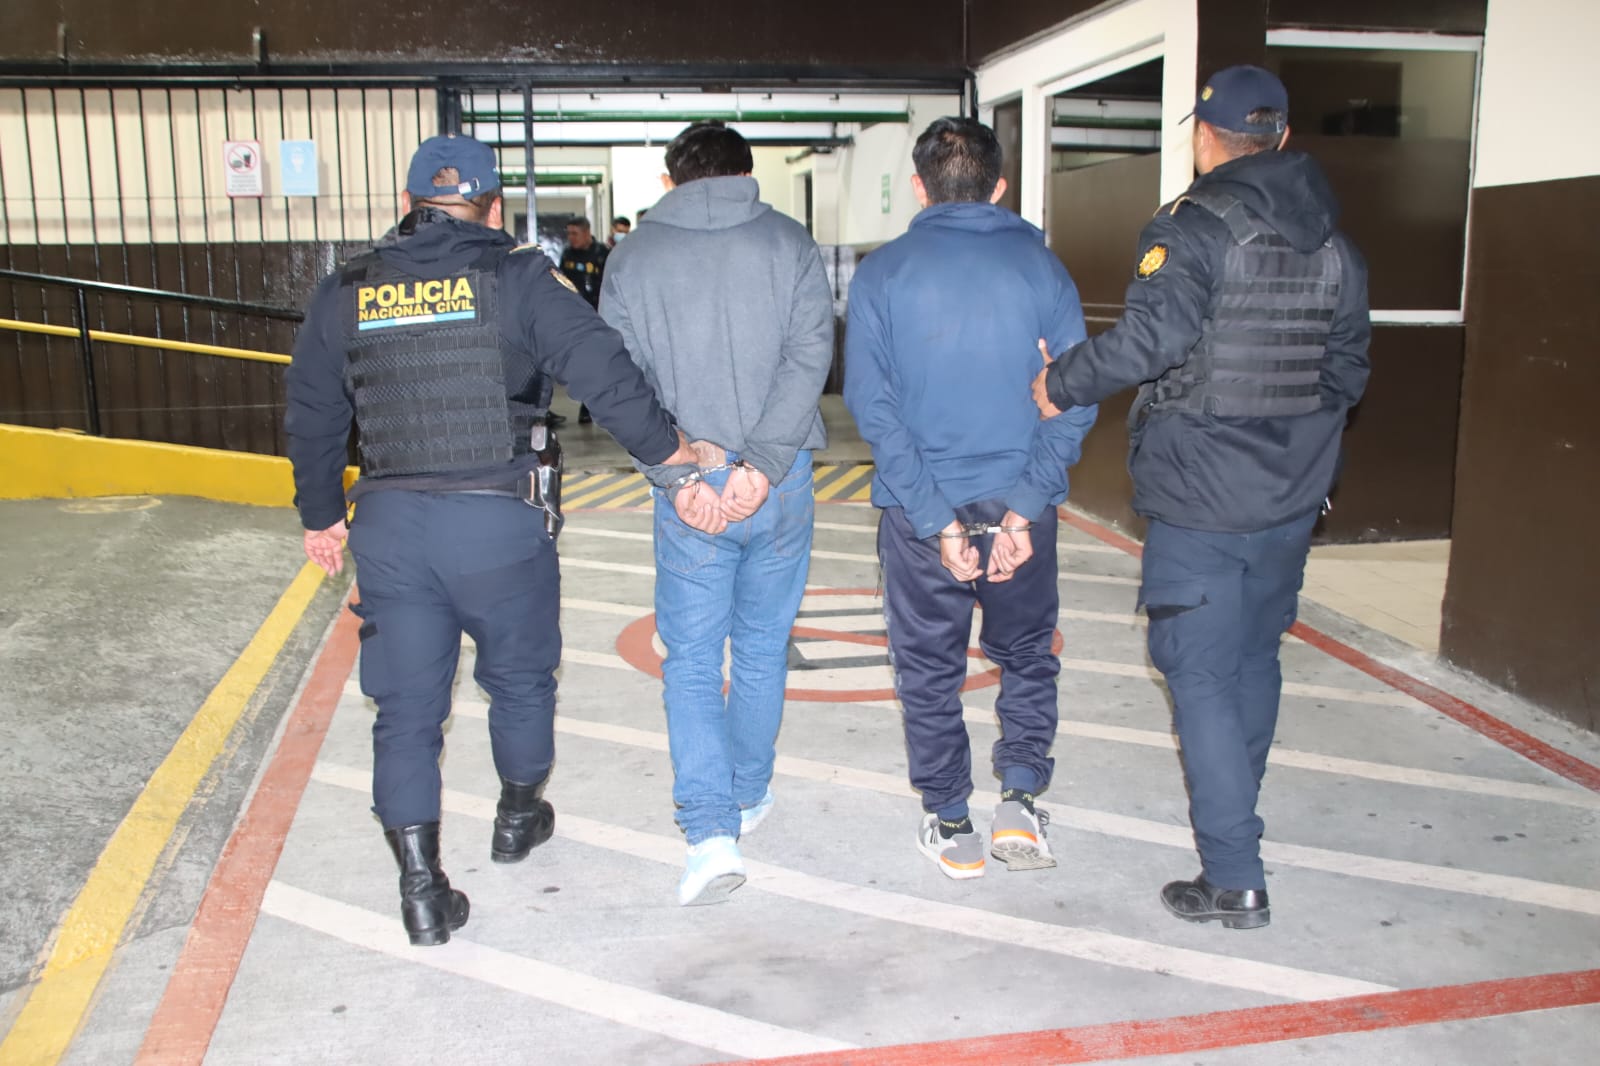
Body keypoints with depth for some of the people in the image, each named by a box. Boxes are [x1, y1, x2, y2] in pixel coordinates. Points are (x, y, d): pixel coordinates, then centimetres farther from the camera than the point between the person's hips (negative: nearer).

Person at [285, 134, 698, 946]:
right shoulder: (517, 280, -5)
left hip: (389, 525, 3)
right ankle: (518, 817, 41)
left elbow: (311, 416, 13)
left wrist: (320, 515, 25)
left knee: (406, 709, 10)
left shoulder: (344, 294, 7)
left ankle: (422, 889, 13)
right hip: (499, 521, -2)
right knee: (520, 678, 21)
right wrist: (664, 448, 1)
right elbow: (602, 369, -12)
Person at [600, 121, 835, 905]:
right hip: (778, 484, 1)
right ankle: (748, 795, 34)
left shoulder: (633, 256, 4)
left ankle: (711, 832, -4)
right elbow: (809, 356, -10)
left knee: (691, 659, 7)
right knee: (763, 648, 18)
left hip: (687, 487, -1)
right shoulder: (790, 243, 4)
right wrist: (761, 464, -15)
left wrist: (677, 477, -10)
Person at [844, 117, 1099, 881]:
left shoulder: (881, 273, -2)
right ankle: (1019, 801, 12)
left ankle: (952, 827, 22)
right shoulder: (1040, 265, 1)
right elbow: (1076, 395, -6)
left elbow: (872, 404, -9)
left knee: (929, 670, 14)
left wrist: (936, 518, -11)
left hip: (921, 508, -1)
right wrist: (1024, 507, -9)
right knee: (1027, 655, 21)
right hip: (1020, 503, 1)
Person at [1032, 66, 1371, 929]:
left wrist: (1061, 385, -11)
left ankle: (1235, 880, 1)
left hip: (1201, 501, -7)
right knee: (1255, 657, 21)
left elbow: (1151, 336, -25)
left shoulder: (1194, 225, -12)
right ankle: (1230, 818, 39)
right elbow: (1347, 371, 14)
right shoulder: (1334, 244, 9)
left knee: (1202, 676, 0)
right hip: (1292, 499, 7)